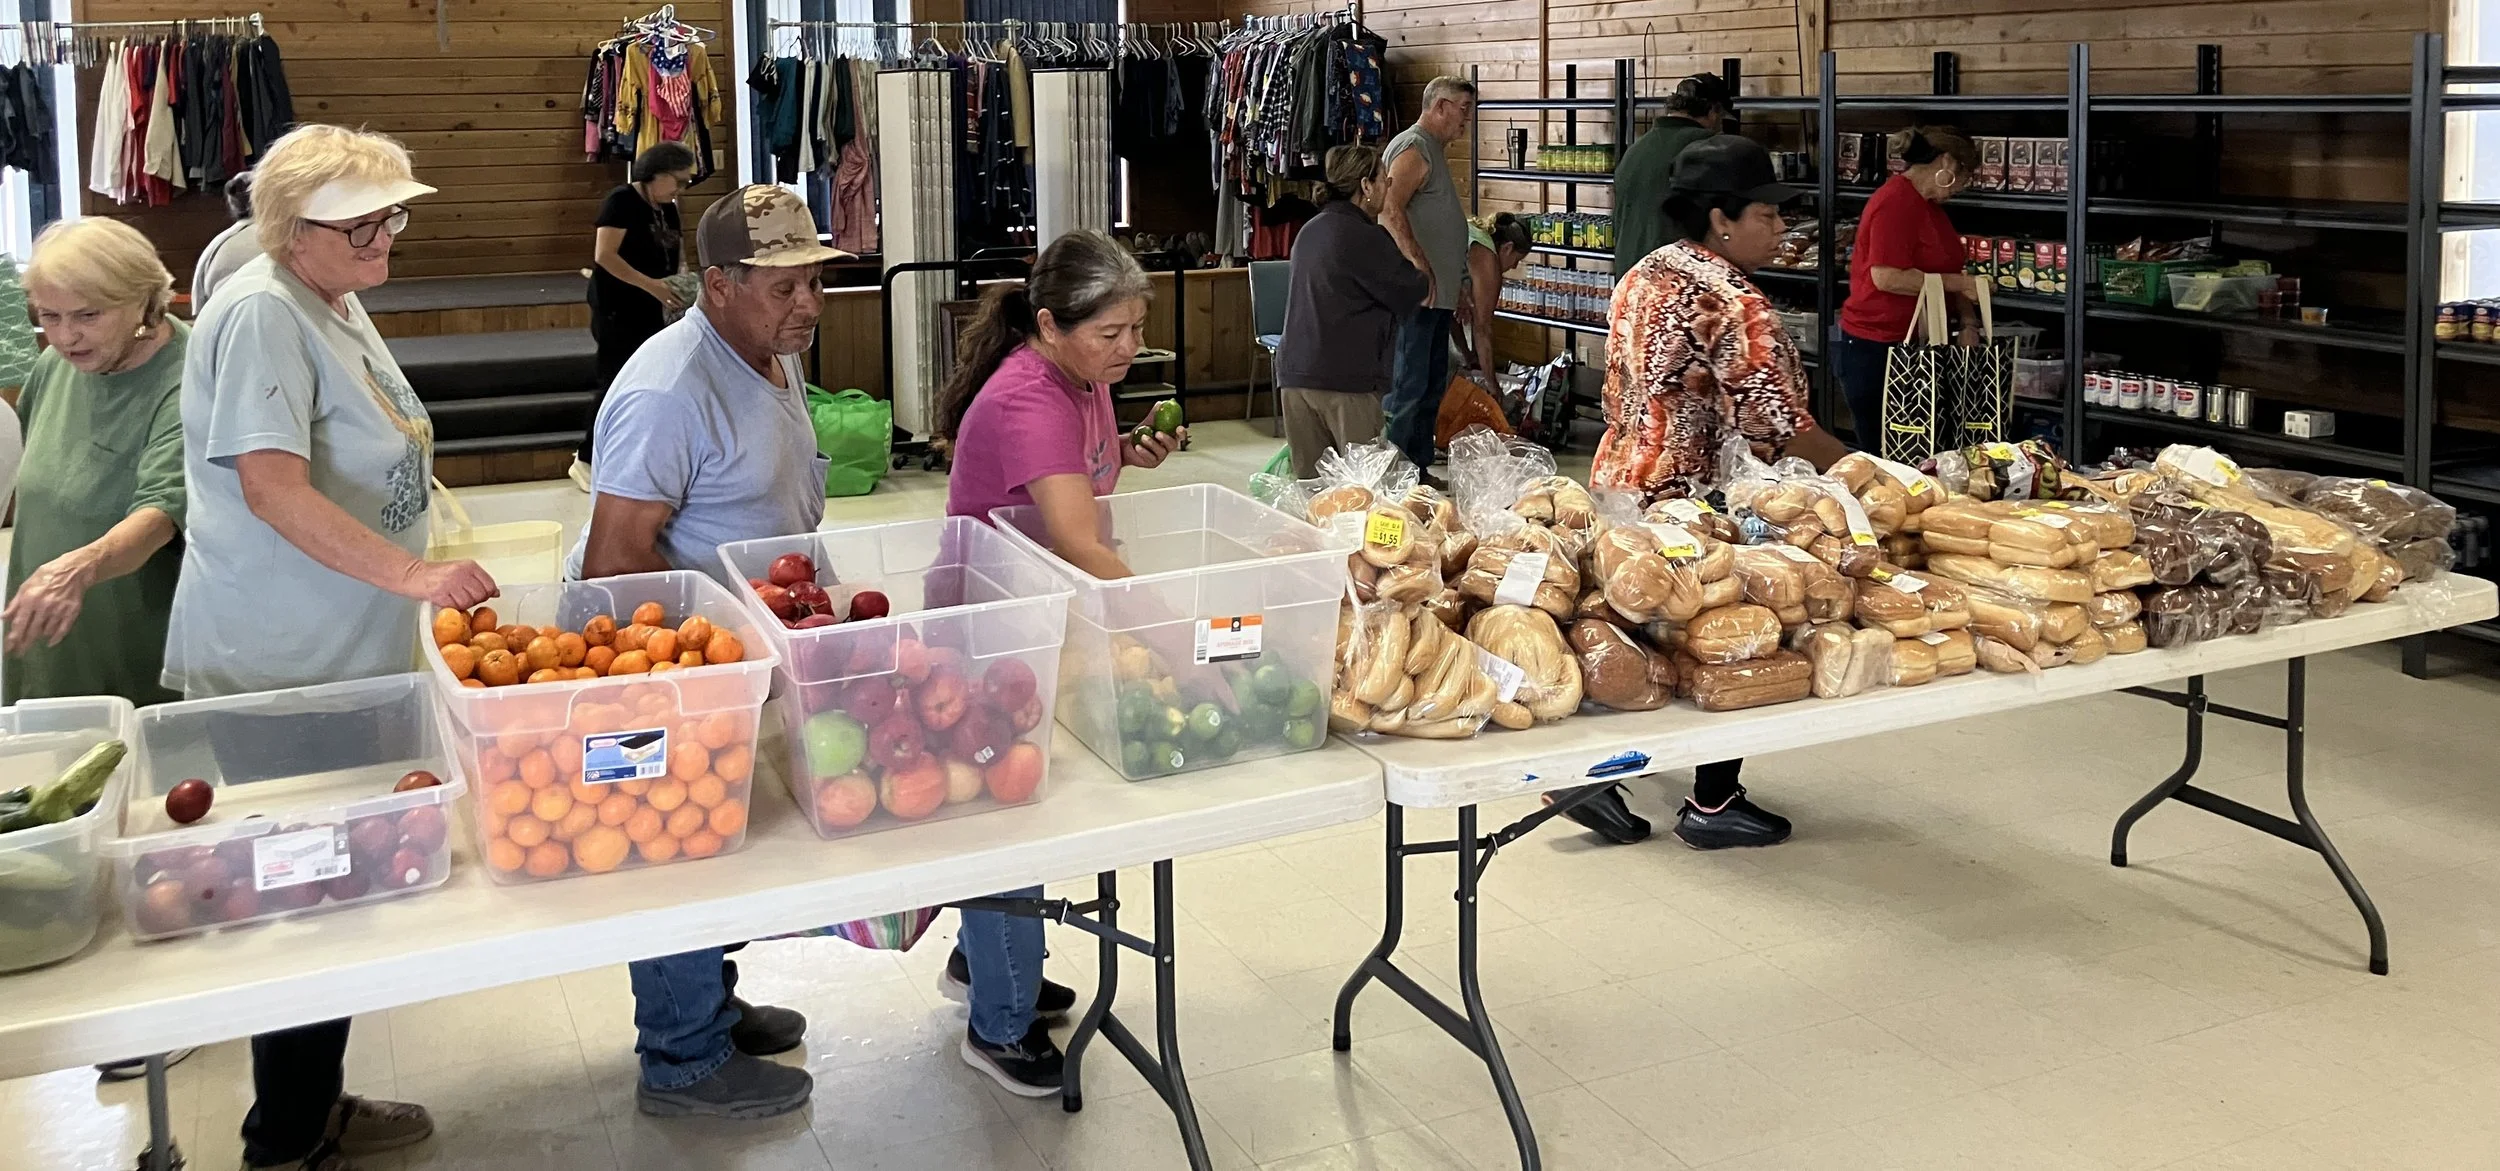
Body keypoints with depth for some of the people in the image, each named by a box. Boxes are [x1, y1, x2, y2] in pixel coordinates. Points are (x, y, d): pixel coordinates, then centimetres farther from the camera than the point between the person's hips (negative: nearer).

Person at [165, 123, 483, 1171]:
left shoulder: (338, 303, 13)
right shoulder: (261, 315, -18)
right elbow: (272, 488, -26)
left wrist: (413, 577, 24)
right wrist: (413, 574, -33)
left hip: (344, 657, 10)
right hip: (274, 669, -10)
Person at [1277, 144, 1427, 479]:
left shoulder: (1310, 230, 16)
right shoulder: (1364, 237, -9)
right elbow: (1408, 295, -3)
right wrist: (1424, 278, 18)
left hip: (1295, 372, 8)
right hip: (1347, 378, -8)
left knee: (1308, 482, 8)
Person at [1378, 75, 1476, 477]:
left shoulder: (1435, 149, 21)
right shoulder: (1413, 148, -11)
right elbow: (1390, 210, -25)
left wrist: (1453, 288, 26)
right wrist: (1420, 266, -30)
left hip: (1436, 293, 11)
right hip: (1417, 293, -11)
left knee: (1432, 386, 14)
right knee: (1409, 386, -8)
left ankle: (1419, 470, 22)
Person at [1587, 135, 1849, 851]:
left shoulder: (1642, 277, 8)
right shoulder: (1734, 306, -20)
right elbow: (1783, 429, -23)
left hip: (1623, 478, 9)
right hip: (1699, 503, -9)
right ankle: (1712, 806, 16)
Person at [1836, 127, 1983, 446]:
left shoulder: (1929, 204, 16)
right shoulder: (1896, 202, -16)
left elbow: (1947, 272, 20)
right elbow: (1886, 277, -25)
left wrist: (1969, 323, 4)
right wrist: (1959, 283, -19)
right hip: (1875, 350, -10)